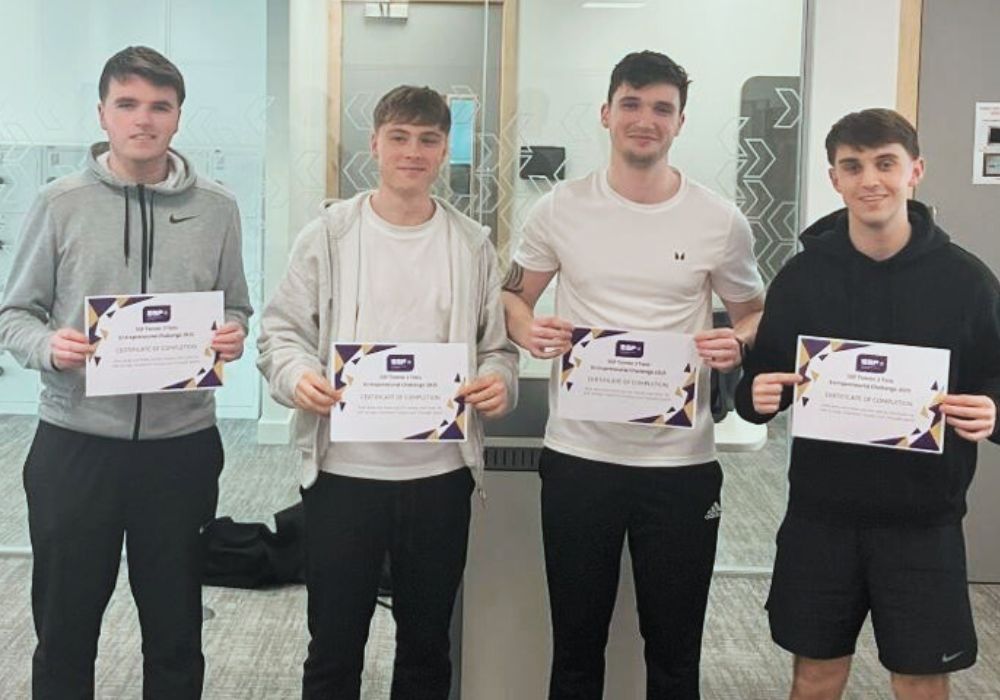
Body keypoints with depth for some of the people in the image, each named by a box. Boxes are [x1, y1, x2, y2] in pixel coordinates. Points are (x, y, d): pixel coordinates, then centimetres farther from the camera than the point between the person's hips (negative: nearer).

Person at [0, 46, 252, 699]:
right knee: (65, 627, 12)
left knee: (176, 633, 14)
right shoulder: (61, 202, 0)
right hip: (75, 443, -1)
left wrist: (233, 335, -11)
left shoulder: (216, 208, 3)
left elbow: (235, 308, 11)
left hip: (181, 444, 1)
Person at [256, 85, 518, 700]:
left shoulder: (472, 244, 6)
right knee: (334, 648, 8)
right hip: (344, 469, -2)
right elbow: (283, 331, 1)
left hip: (441, 471, 2)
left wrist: (500, 380, -13)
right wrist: (297, 375, -20)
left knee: (427, 644, 16)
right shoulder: (329, 235, 1)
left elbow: (498, 343, 8)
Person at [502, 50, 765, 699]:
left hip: (682, 462, 0)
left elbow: (755, 313, 10)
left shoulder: (721, 222, -2)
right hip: (579, 456, 1)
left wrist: (737, 343, -13)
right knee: (575, 645, 14)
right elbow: (514, 294, 12)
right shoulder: (561, 209, 0)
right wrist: (528, 330, -11)